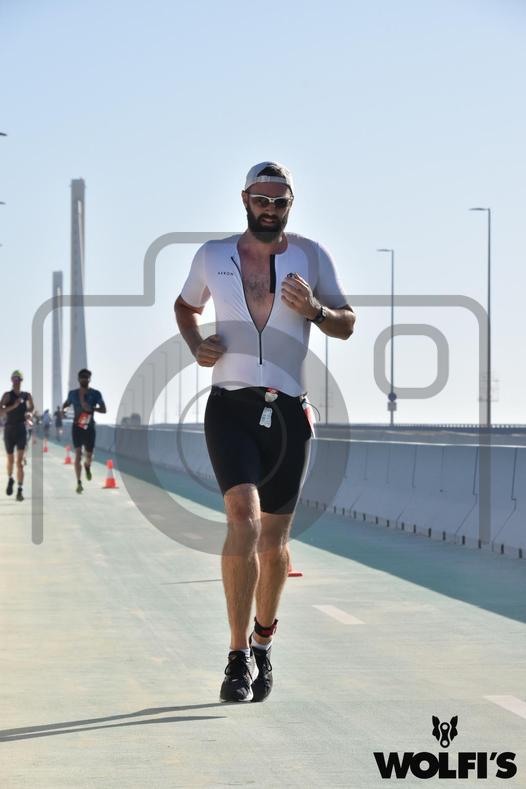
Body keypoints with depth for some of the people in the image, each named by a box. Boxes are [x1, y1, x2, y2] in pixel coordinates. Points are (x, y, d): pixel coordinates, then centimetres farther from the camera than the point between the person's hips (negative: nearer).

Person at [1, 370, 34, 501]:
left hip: (21, 430, 1)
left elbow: (31, 408, 24)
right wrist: (13, 406, -32)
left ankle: (20, 491, -11)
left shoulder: (26, 395, 2)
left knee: (20, 461, -9)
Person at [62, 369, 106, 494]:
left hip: (89, 427, 0)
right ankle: (79, 483, -10)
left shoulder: (95, 394, -4)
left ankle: (87, 466, 46)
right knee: (78, 454, -10)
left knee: (89, 455, 8)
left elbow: (103, 410, -7)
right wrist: (63, 410, -6)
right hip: (77, 427, 0)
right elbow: (66, 404, 18)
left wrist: (91, 408, -25)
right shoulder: (73, 393, 1)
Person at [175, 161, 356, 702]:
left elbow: (347, 324, 11)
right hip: (230, 407, -1)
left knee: (273, 540, 8)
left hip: (288, 412, 2)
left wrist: (314, 310, -11)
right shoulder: (212, 257, 8)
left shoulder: (310, 257, 6)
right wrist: (196, 346, 5)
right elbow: (185, 307, 25)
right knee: (243, 516, -22)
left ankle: (262, 643, 30)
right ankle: (239, 656, -19)